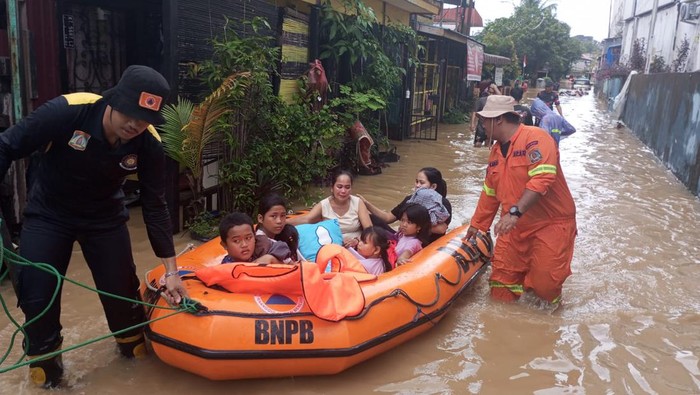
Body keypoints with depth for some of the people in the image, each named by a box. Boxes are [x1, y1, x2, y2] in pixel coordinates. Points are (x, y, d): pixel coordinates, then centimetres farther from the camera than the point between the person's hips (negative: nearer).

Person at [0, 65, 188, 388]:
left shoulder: (149, 144, -22)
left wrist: (171, 270, -13)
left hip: (105, 217, 2)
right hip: (48, 215, -1)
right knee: (36, 295, -1)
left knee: (121, 288, 3)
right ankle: (44, 362, 26)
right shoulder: (66, 111, -31)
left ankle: (134, 343, 33)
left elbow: (155, 207, -14)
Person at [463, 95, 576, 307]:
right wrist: (477, 225, 23)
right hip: (515, 226, 7)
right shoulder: (496, 151, 9)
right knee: (501, 283, 1)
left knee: (543, 285, -9)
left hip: (551, 223, -6)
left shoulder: (535, 138, -15)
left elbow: (542, 179, -29)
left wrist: (515, 212, -37)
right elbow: (489, 193, 18)